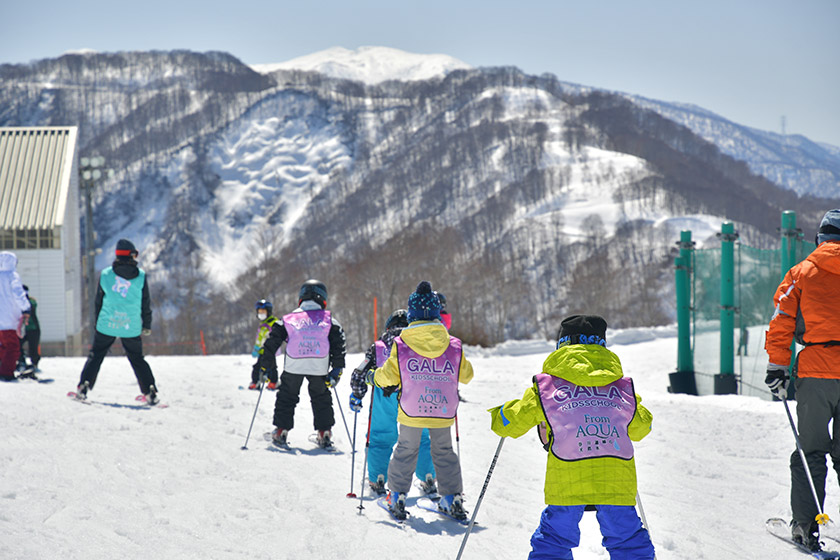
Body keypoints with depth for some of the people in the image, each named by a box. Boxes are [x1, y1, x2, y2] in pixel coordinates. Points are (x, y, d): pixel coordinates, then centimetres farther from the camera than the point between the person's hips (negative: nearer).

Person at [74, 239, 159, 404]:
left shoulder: (105, 274, 1)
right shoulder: (141, 275, -2)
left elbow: (98, 302, 8)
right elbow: (146, 302, 4)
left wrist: (96, 324, 17)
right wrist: (147, 325, 15)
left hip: (107, 324, 0)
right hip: (131, 327, 0)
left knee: (95, 355, 12)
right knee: (137, 359, 11)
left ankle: (84, 386, 2)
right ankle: (150, 392, 3)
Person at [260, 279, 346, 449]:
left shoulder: (288, 319, 14)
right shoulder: (328, 319, 13)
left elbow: (272, 341, 10)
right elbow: (338, 343, 6)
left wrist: (266, 366, 16)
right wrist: (337, 369, 8)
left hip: (293, 365, 0)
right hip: (319, 366, 0)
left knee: (286, 396, 16)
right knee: (321, 397, 18)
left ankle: (281, 430, 12)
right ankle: (324, 432, 13)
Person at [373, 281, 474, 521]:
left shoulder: (401, 344, -10)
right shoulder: (453, 346, -4)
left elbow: (388, 377, -5)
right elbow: (466, 375, 9)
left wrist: (380, 377, 18)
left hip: (411, 411, -1)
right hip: (443, 411, 1)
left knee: (406, 450, 15)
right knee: (444, 451, 17)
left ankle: (397, 496, 15)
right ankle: (451, 498, 18)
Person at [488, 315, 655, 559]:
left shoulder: (546, 386, 6)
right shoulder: (623, 388, 13)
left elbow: (512, 423, 12)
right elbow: (640, 427, 30)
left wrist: (499, 414, 36)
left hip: (567, 483, -2)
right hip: (618, 482, 2)